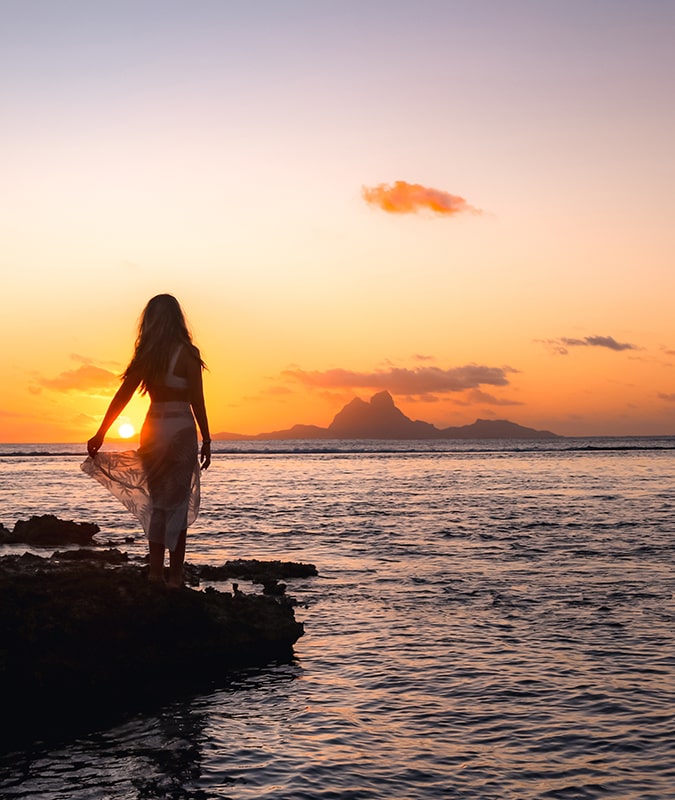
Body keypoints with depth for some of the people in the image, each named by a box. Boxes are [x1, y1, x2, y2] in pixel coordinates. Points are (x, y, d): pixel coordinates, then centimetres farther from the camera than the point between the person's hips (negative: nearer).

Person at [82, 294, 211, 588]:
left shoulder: (145, 355, 4)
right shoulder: (187, 353, -7)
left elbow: (122, 396, 4)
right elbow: (197, 401, -8)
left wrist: (100, 435, 7)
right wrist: (206, 440, 0)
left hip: (153, 429, 4)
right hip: (181, 430, -4)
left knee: (157, 503, 14)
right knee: (177, 505, 2)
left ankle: (155, 572, 14)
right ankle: (175, 576, 3)